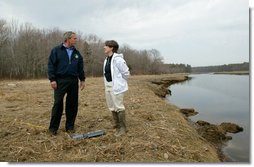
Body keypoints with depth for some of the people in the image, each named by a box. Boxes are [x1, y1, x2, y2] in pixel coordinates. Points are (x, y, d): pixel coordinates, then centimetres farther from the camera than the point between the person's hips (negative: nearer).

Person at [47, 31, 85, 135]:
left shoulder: (76, 53, 13)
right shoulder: (56, 50, 0)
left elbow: (80, 67, 16)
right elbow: (51, 65, -3)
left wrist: (82, 79, 11)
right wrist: (52, 79, -11)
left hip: (73, 81, 4)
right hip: (60, 81, -4)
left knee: (72, 104, 5)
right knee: (58, 104, -2)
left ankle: (70, 126, 18)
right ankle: (53, 127, 11)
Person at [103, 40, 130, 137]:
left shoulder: (117, 59, -16)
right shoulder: (106, 59, 12)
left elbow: (126, 72, -13)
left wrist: (119, 82, -2)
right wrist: (107, 84, 14)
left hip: (116, 86, -9)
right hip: (108, 86, 9)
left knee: (119, 107, -3)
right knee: (112, 107, 16)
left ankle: (122, 128, 10)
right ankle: (116, 125, 32)